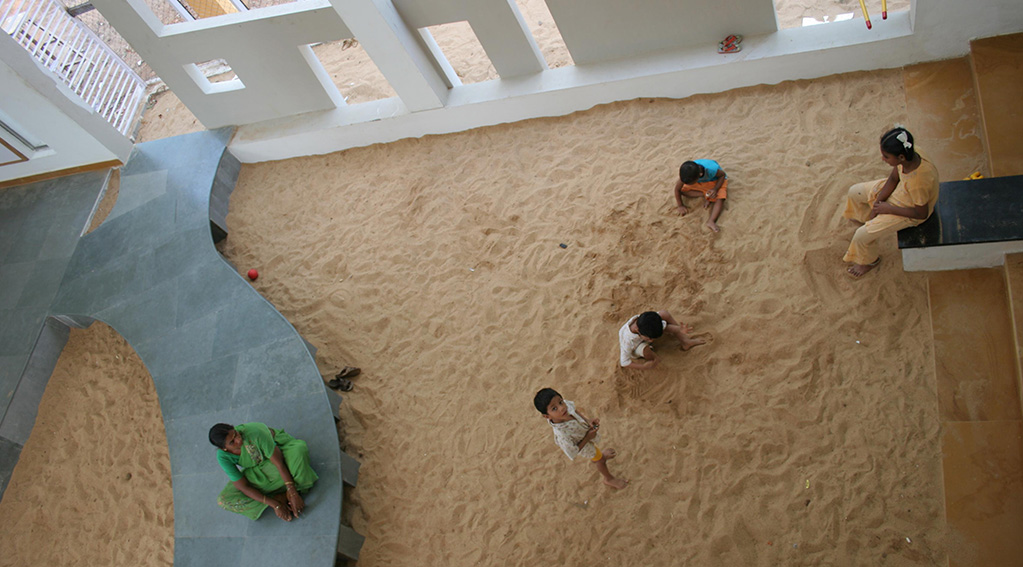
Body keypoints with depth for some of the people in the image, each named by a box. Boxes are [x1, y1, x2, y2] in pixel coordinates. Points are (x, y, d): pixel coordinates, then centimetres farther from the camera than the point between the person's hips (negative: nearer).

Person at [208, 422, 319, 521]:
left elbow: (279, 463, -30)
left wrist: (293, 493, -32)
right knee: (224, 500, -18)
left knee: (299, 449, -39)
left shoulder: (254, 432, -36)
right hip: (258, 470, 3)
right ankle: (280, 498, -19)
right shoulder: (223, 457, -26)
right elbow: (243, 487, -20)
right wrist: (275, 505, -25)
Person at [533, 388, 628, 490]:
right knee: (600, 460, 26)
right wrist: (587, 437, -28)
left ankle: (600, 455, 76)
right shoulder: (562, 435, -50)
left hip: (586, 429, 4)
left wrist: (588, 421, -22)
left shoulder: (565, 404, -35)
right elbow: (573, 453, -31)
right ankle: (609, 479, 60)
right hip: (584, 444, -4)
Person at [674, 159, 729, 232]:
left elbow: (722, 175, -19)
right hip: (699, 182, 4)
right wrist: (680, 206, -13)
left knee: (720, 198, -30)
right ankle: (706, 196, -15)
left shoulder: (711, 169, -42)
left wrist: (715, 189, -33)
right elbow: (677, 189, -18)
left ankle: (711, 221, -41)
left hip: (716, 180, -4)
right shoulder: (686, 172, -33)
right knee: (683, 189, -17)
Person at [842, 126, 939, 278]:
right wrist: (877, 202, -11)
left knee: (862, 236, -9)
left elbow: (921, 213, -27)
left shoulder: (918, 181, -44)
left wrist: (888, 209, -19)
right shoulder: (909, 153, -25)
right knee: (855, 192, 14)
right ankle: (868, 220, 45)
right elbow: (893, 178, -6)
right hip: (899, 188, 7)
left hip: (909, 210, -7)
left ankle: (870, 261, 25)